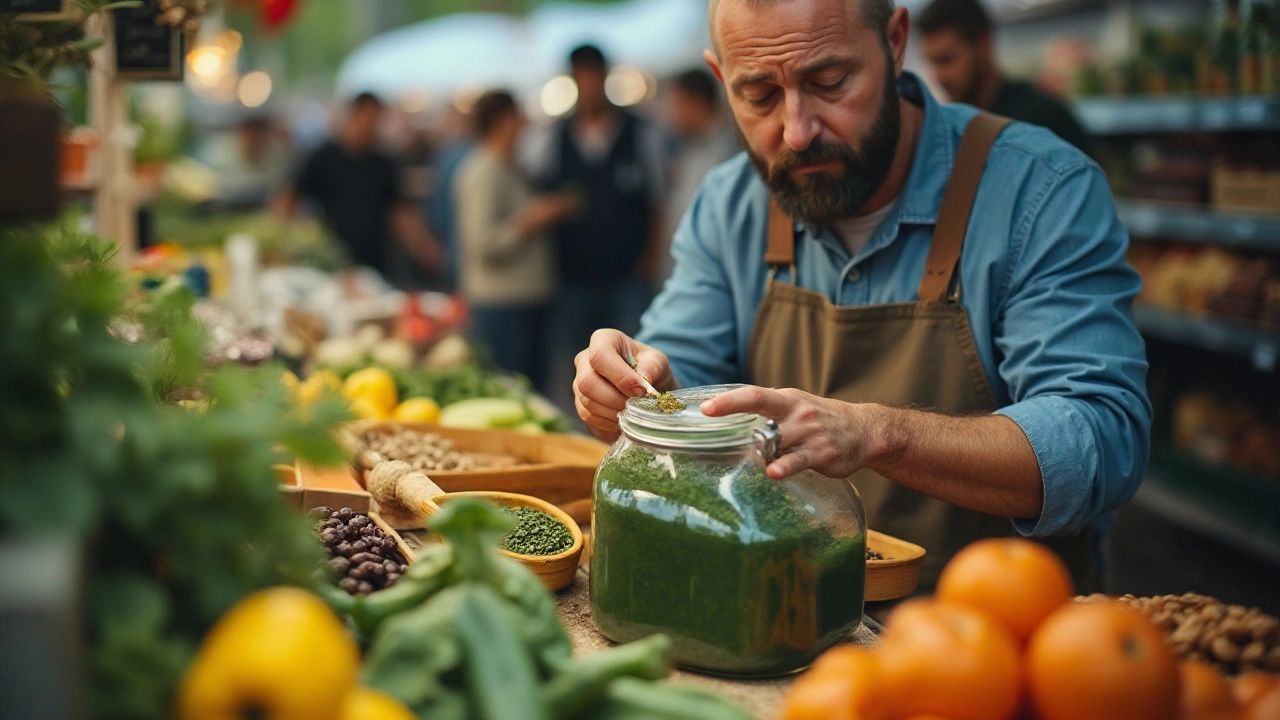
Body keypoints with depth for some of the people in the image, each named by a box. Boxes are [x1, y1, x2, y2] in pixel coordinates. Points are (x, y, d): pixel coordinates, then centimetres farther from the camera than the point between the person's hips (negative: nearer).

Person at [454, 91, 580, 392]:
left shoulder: (509, 169, 18)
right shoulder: (483, 173, -13)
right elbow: (482, 242, -21)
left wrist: (550, 210, 16)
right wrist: (532, 221, -17)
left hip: (528, 296, 10)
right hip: (502, 302, -10)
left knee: (533, 387, 10)